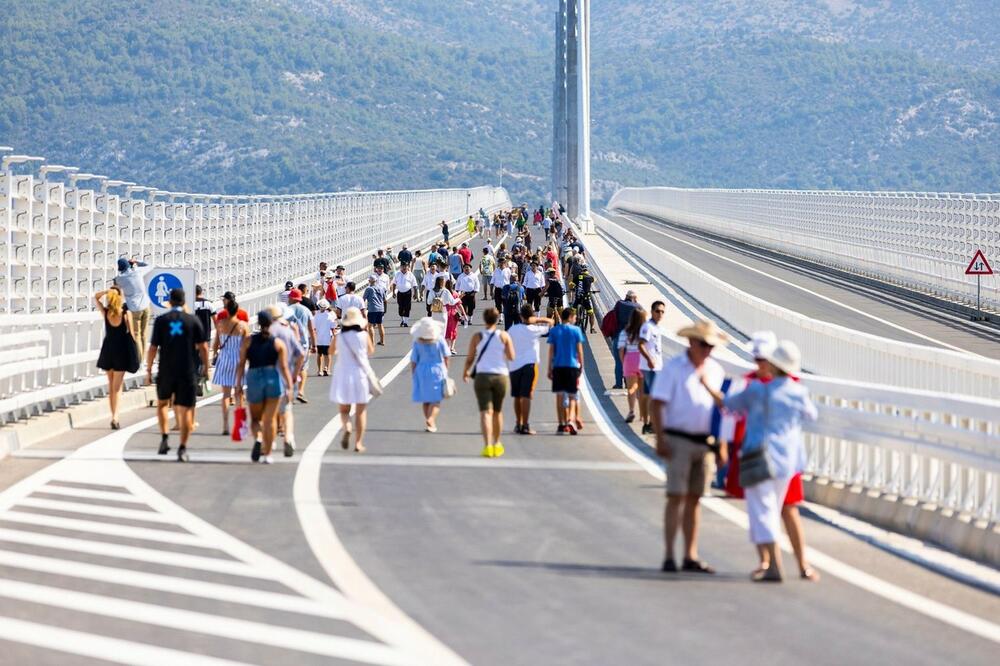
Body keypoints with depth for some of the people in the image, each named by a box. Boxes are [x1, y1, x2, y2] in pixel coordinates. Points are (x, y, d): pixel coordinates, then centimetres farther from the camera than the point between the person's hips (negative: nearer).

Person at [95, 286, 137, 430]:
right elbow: (130, 333, -5)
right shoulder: (126, 314, -10)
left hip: (108, 350, 2)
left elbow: (96, 297, 13)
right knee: (117, 387, -1)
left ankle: (114, 417, 15)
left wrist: (108, 291, 0)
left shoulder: (105, 312, -3)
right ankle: (115, 417, -14)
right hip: (122, 349, -2)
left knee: (111, 385, 15)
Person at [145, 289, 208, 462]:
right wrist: (206, 368, 9)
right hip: (187, 373, -1)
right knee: (185, 410, 2)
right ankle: (182, 448, -4)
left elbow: (153, 348, -2)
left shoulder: (161, 321, -1)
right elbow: (203, 347, -2)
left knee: (162, 403, 23)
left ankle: (164, 438, 10)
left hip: (166, 372, 1)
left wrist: (148, 370, 7)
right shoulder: (193, 320, -1)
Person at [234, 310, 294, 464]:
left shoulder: (248, 341, 2)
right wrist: (289, 387, -3)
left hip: (254, 378, 0)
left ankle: (258, 438, -18)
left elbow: (241, 364, 0)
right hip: (273, 379, 0)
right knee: (270, 419, 6)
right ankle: (267, 454, 5)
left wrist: (239, 385, 4)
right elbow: (284, 367, -4)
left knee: (255, 418, 13)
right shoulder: (278, 343, 1)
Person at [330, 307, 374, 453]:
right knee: (361, 411, 10)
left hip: (343, 374, 0)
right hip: (360, 374, 0)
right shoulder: (363, 335, -7)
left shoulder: (339, 336, -6)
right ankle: (358, 442, 7)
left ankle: (346, 427, -19)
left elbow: (332, 351, 11)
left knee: (344, 409, 12)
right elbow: (370, 351, 11)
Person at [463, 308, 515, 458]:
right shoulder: (504, 336, -1)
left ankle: (487, 445, -22)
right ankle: (497, 444, 31)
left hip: (482, 376, -2)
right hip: (501, 376, 2)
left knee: (486, 412, -7)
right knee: (498, 411, 19)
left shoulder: (477, 337, -2)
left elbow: (470, 358, 1)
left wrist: (466, 371, 20)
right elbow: (511, 357, -3)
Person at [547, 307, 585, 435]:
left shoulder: (554, 331, 4)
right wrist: (581, 366, 10)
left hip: (558, 366, 1)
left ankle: (562, 424, 2)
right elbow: (579, 349, 1)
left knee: (560, 396, 4)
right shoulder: (576, 330, -1)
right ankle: (571, 419, -13)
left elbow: (551, 350, 3)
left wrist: (549, 369, 7)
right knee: (572, 396, 7)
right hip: (573, 366, -1)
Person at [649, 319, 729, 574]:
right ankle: (669, 557, -9)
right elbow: (656, 403, -9)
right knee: (676, 497, -9)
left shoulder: (715, 370, 10)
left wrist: (722, 445, 12)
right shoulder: (673, 368, -7)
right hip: (679, 440, -5)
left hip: (705, 442, 5)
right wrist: (660, 440, -15)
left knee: (695, 499, 7)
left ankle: (690, 557, 10)